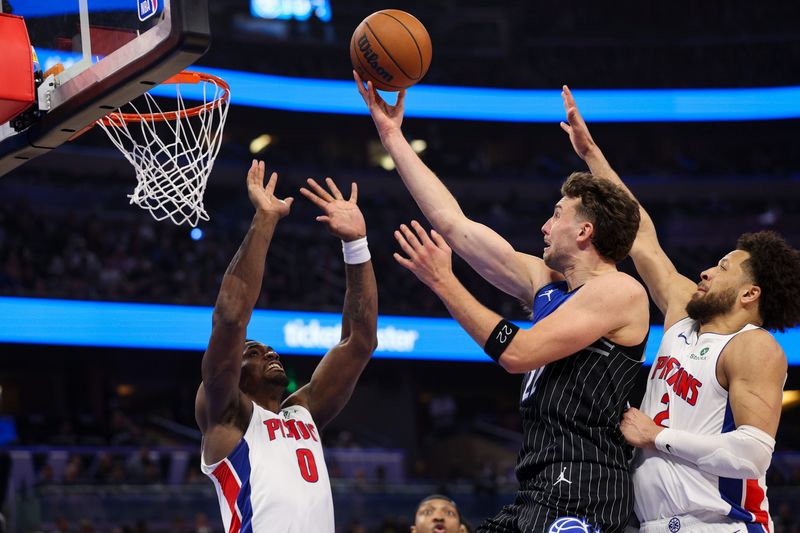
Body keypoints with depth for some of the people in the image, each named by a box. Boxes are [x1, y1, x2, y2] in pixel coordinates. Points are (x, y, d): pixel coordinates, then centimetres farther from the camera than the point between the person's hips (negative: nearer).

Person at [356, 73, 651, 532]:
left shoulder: (620, 291, -6)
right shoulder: (545, 282, 18)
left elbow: (518, 352, -15)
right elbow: (454, 224, 20)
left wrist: (444, 283, -8)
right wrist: (393, 135, 22)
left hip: (580, 492, -8)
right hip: (540, 493, 8)